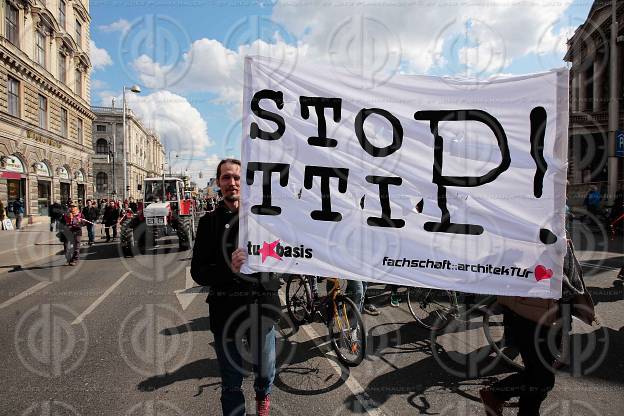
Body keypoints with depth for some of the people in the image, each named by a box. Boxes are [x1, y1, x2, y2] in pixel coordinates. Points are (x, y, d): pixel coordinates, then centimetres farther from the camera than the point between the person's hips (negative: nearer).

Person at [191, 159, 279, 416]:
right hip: (226, 310, 0)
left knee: (265, 371, 19)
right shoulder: (210, 222, 1)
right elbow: (198, 272, -4)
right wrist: (229, 269, -21)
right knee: (231, 385, 12)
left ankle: (263, 395, 52)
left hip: (263, 306, 1)